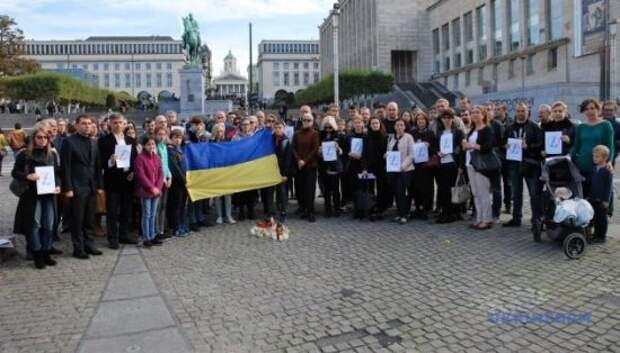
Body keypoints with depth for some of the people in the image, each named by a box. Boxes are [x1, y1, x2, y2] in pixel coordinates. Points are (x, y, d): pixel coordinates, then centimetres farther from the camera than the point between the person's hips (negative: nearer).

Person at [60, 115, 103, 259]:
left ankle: (89, 245, 21)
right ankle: (78, 248, 12)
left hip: (92, 187, 6)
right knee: (77, 220, 2)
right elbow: (65, 167, -10)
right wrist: (68, 188, -14)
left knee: (90, 219, 11)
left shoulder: (93, 142, 13)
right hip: (77, 187, -5)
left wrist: (99, 185, 9)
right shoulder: (69, 141, -6)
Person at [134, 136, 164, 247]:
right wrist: (151, 188, -15)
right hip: (145, 191, -6)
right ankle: (146, 238, 5)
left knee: (153, 215, 11)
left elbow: (161, 174, 8)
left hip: (156, 191, 6)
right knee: (146, 215, -2)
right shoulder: (140, 158, -8)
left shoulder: (157, 158, 10)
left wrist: (158, 187, -5)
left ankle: (152, 237, 18)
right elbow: (141, 175, -14)